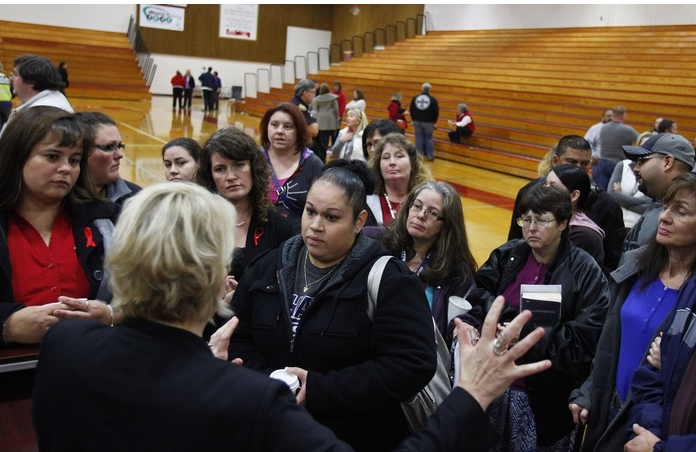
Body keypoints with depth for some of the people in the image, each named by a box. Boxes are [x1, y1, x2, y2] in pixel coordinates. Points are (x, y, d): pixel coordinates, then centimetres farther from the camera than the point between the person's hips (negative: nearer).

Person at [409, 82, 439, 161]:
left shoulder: (415, 98, 1)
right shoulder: (433, 100, -8)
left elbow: (411, 110, 7)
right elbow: (436, 112, -5)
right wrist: (434, 121, 8)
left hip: (417, 121, 2)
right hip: (428, 122, -2)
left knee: (419, 138, 7)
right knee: (428, 138, 5)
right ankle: (430, 156, 7)